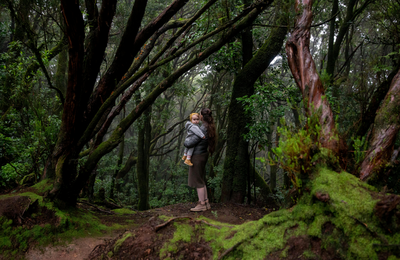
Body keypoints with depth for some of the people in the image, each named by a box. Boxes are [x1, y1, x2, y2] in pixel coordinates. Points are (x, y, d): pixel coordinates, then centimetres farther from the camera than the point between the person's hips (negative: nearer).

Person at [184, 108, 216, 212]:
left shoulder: (202, 129, -25)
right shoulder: (209, 128, 4)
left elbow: (189, 143, -24)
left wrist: (185, 142, -2)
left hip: (197, 156, -9)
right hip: (203, 154, 9)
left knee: (198, 181, 1)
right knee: (201, 181, 17)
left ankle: (202, 204, 8)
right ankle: (206, 202, 23)